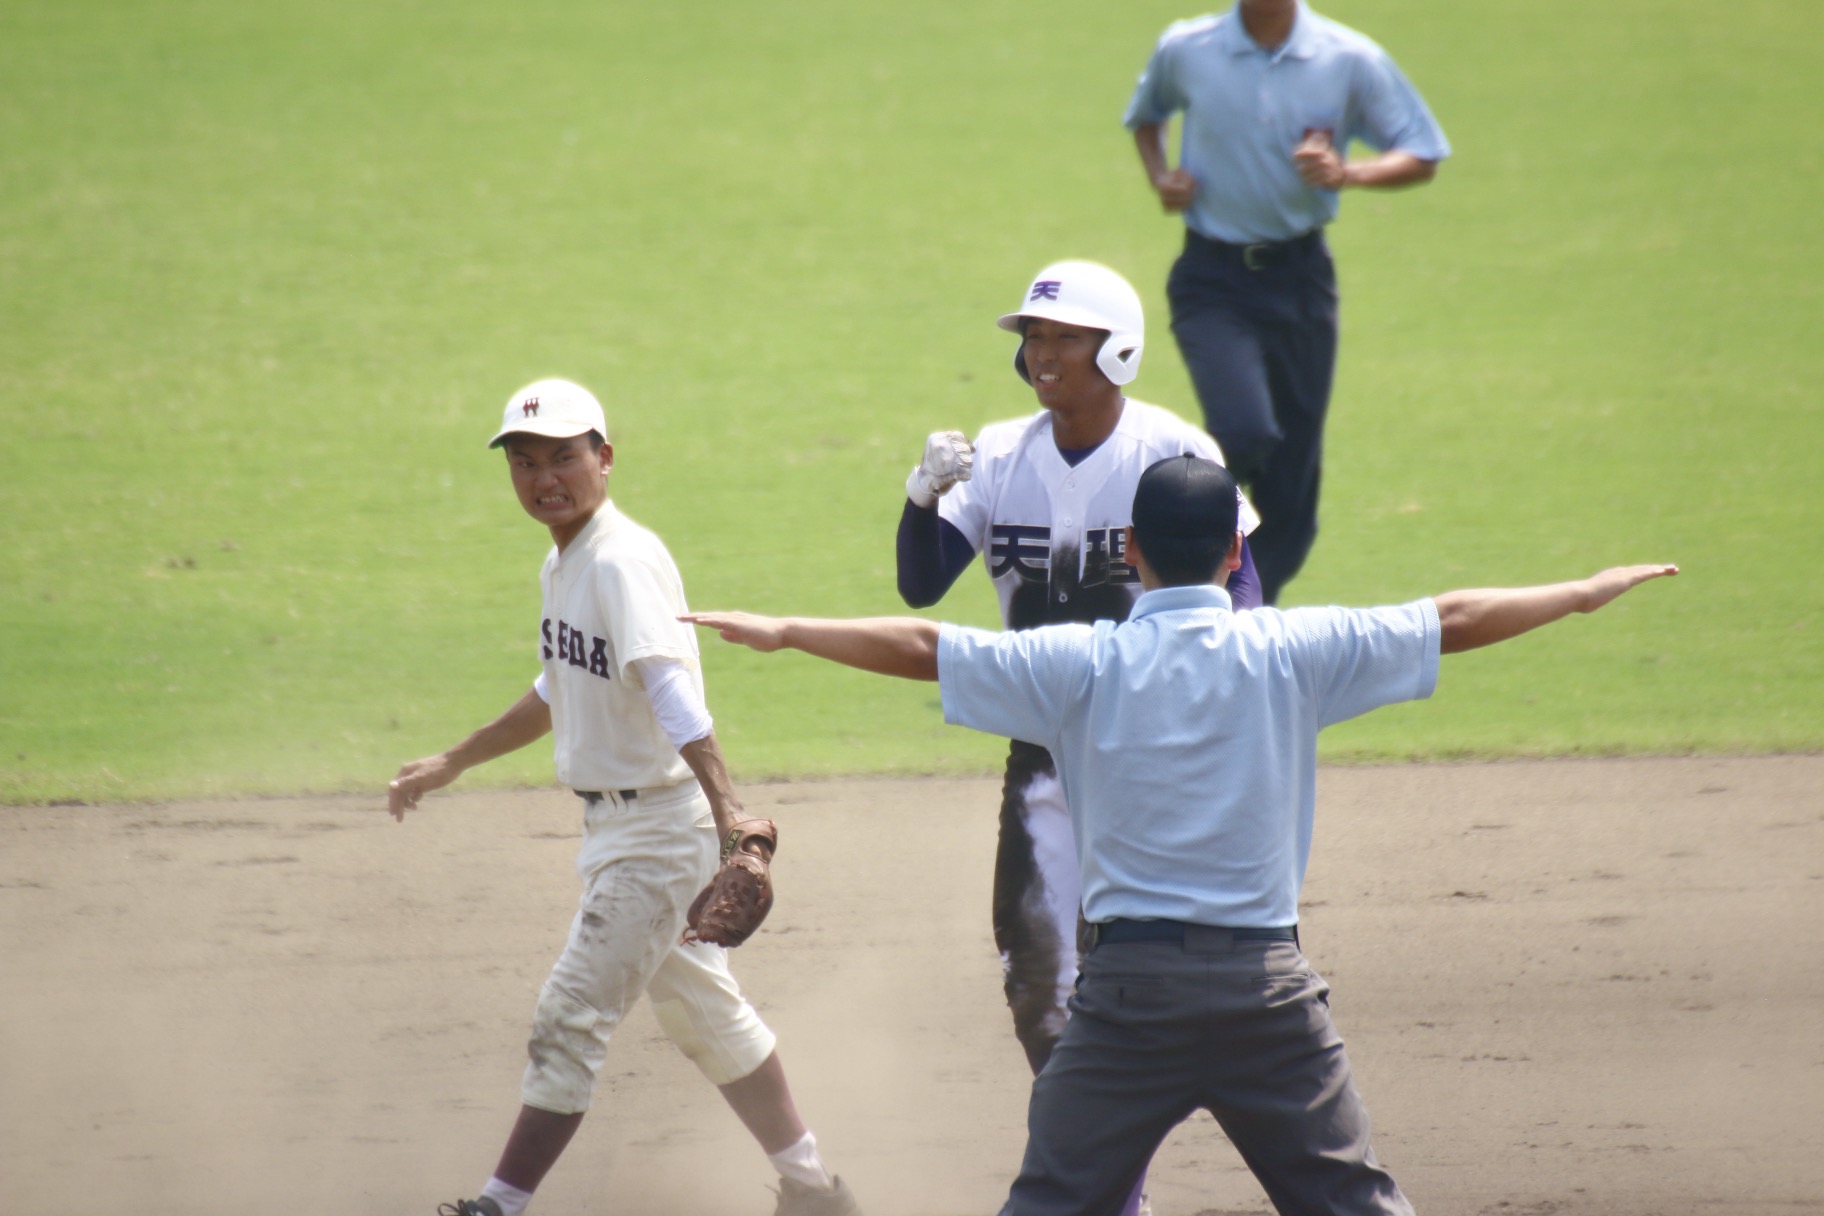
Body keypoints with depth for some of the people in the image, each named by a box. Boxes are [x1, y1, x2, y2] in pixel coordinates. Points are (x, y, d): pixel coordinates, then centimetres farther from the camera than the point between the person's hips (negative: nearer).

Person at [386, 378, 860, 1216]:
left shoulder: (623, 563, -20)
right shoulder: (563, 565, 9)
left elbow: (671, 691, -34)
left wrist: (727, 814, -44)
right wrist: (452, 764, 34)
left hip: (659, 825, -10)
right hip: (615, 825, 10)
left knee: (570, 1019, -7)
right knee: (701, 1011, 17)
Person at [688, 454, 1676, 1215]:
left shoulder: (1083, 664, -1)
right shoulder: (1289, 652, 2)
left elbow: (921, 647, -2)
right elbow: (1454, 622, 8)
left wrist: (779, 632, 8)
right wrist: (1588, 594, 21)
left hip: (1129, 987, -1)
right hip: (1266, 986, 1)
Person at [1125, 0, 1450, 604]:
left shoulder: (1351, 61, -3)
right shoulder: (1184, 51, -1)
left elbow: (1422, 156, 3)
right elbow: (1145, 116, 20)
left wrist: (1348, 172, -16)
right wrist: (1160, 177, 0)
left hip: (1299, 280, 2)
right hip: (1214, 279, -2)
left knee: (1292, 478, 5)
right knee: (1245, 431, -26)